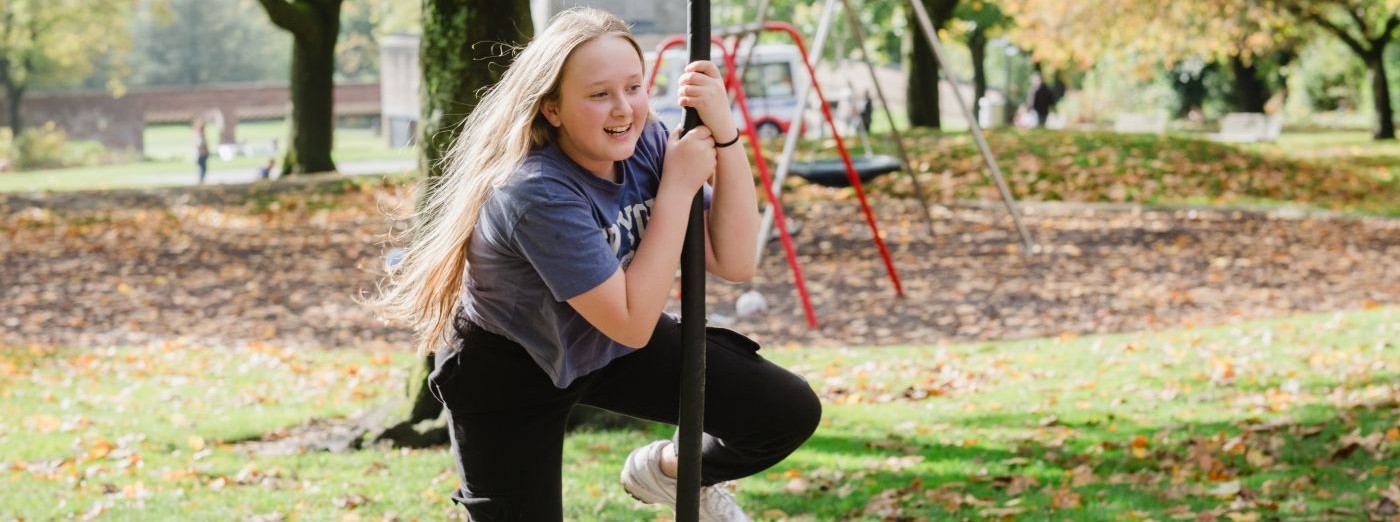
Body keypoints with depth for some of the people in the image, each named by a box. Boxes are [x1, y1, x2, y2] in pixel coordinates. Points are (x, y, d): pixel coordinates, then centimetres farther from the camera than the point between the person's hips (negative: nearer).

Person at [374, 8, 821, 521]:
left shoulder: (644, 144, -15)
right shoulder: (536, 194, -34)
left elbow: (735, 262, -16)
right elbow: (633, 323, -32)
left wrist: (724, 135, -27)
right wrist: (677, 186, -31)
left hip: (609, 345, 6)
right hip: (510, 374, -6)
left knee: (790, 412, -5)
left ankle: (668, 471, 22)